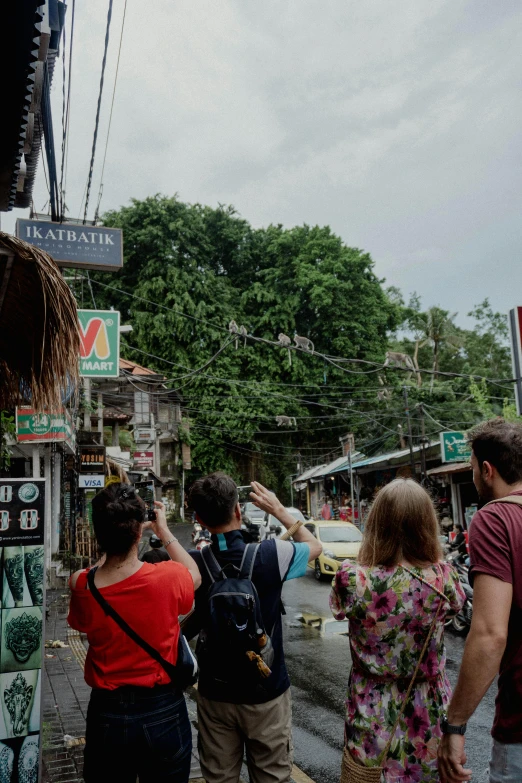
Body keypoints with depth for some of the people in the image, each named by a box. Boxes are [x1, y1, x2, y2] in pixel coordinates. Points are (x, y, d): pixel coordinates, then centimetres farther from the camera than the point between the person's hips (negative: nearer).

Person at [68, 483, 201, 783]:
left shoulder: (82, 587, -16)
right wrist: (164, 531, 8)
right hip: (163, 712, -1)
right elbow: (195, 575, 2)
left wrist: (112, 538, 6)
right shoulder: (167, 578, -22)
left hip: (107, 713, 2)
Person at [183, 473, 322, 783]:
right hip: (266, 693, -2)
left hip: (215, 694, 2)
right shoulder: (270, 555, -19)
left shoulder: (194, 564, -14)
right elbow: (315, 546, 2)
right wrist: (278, 509, 8)